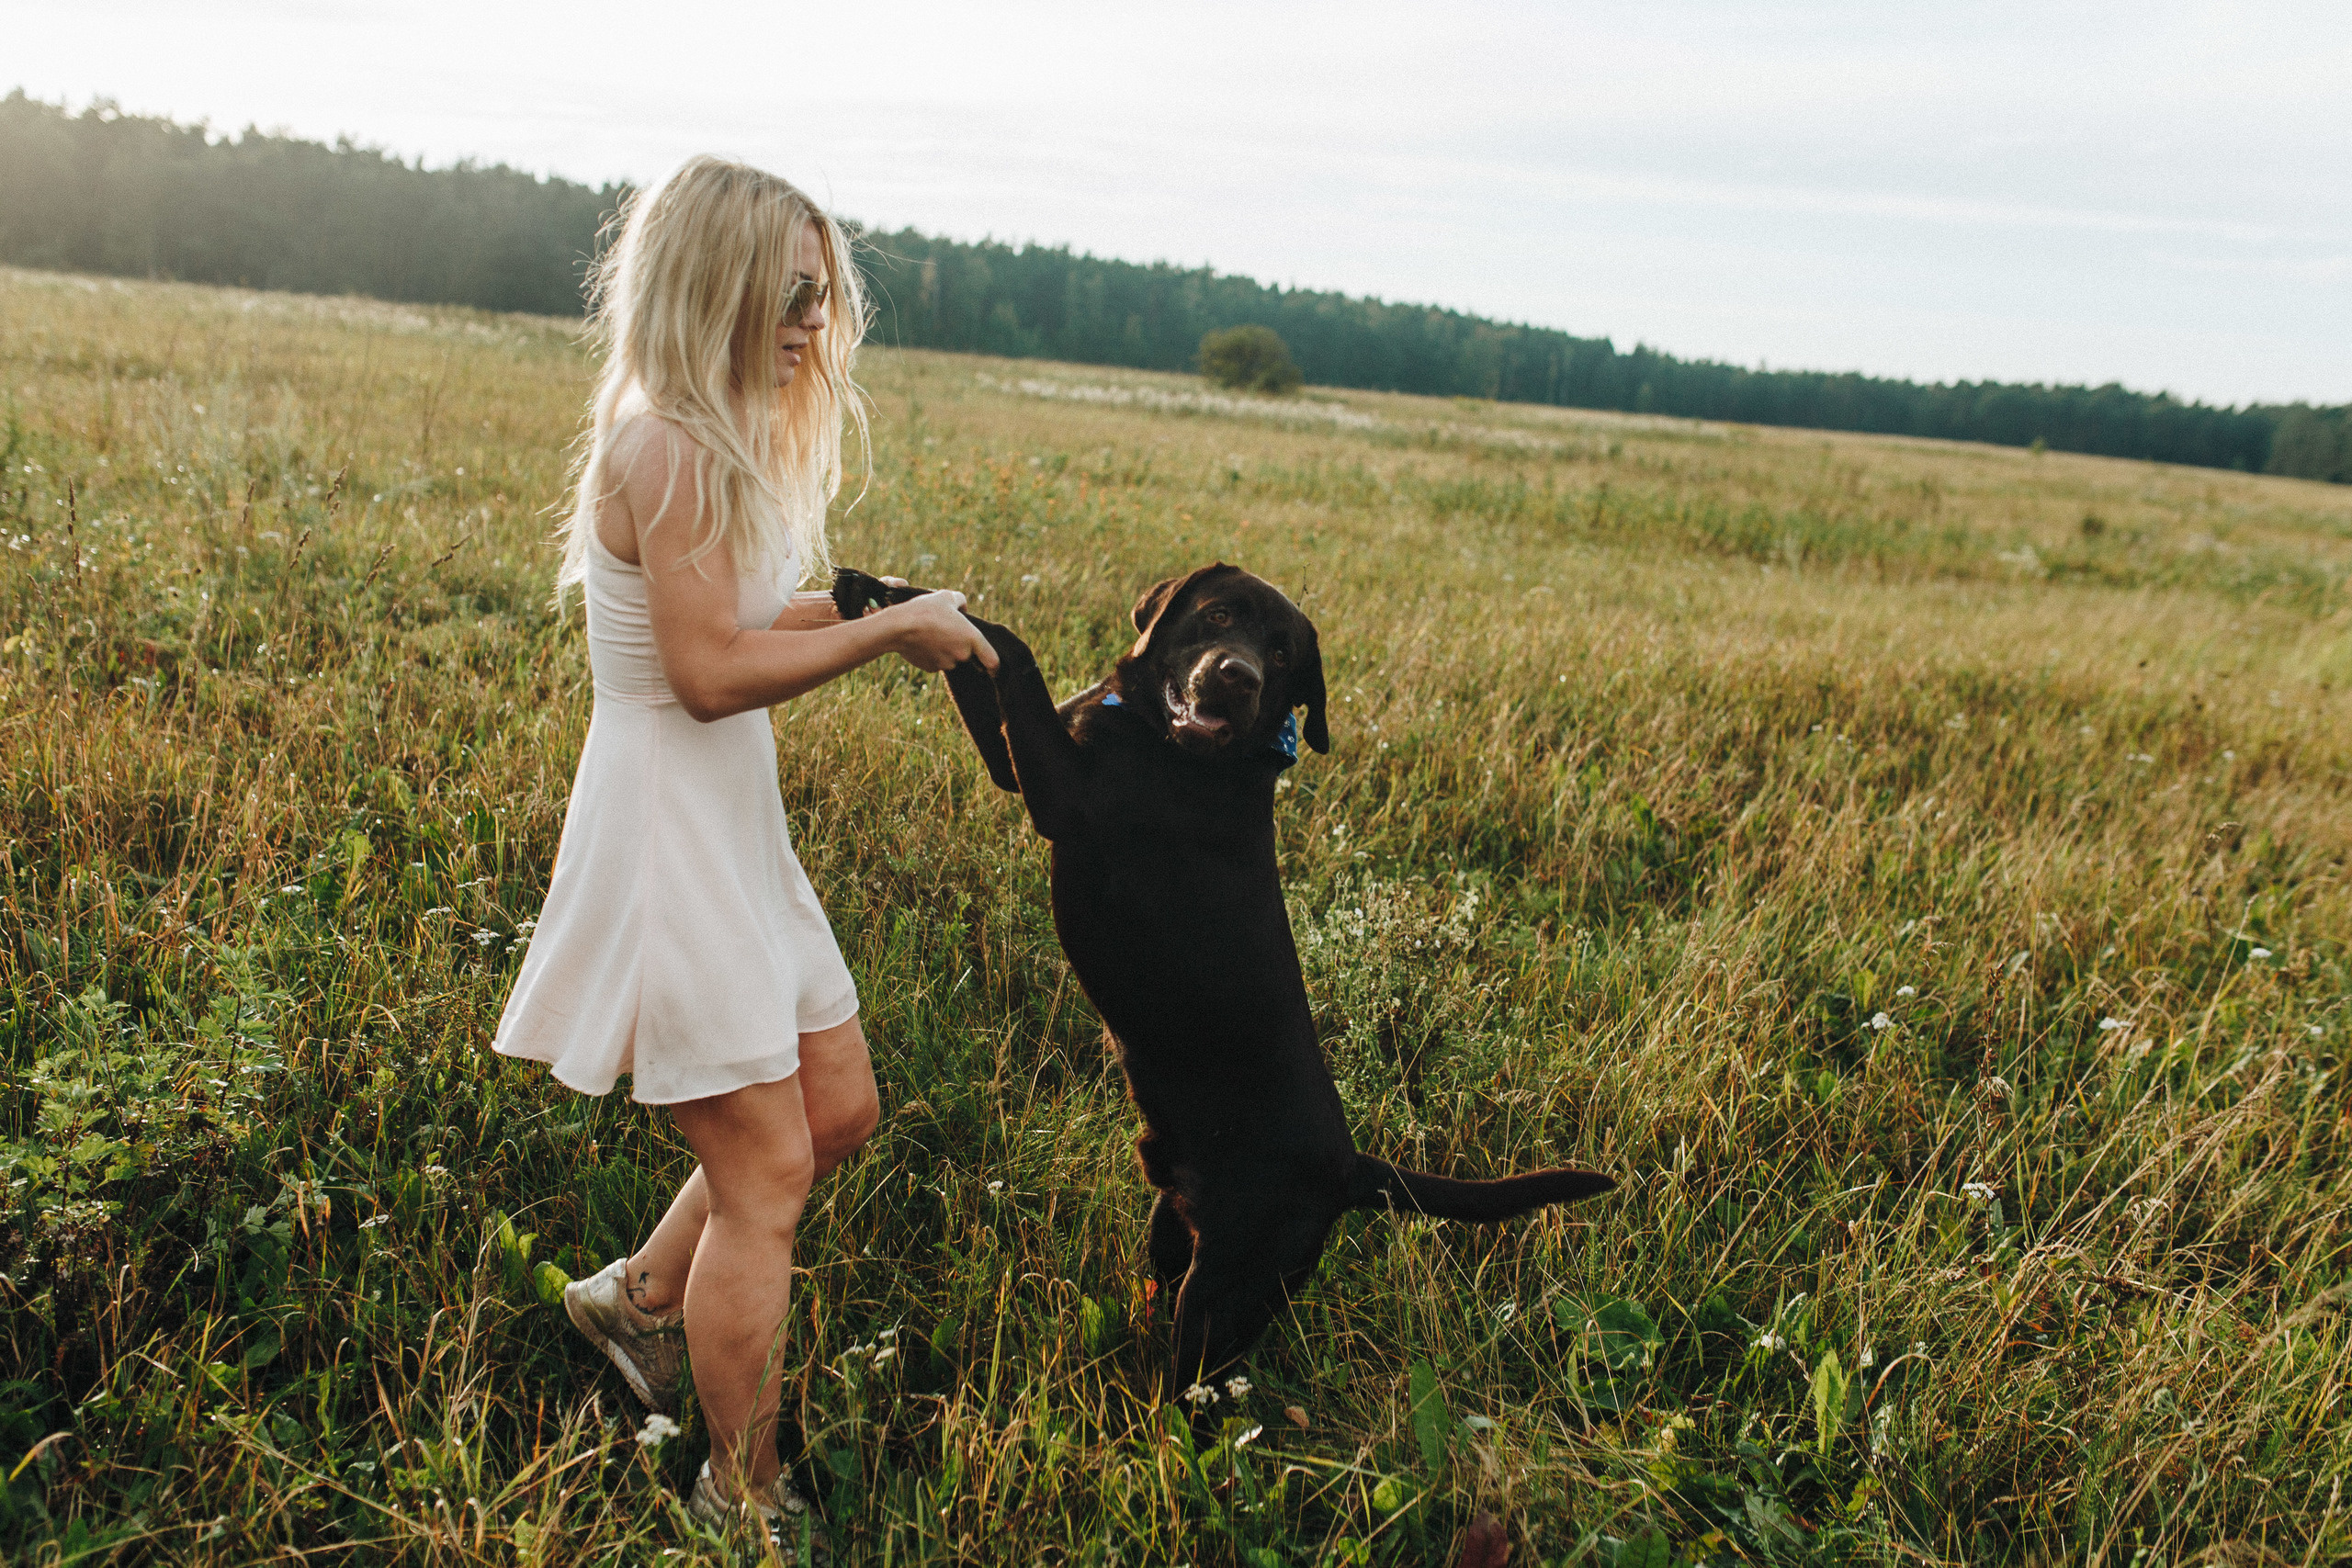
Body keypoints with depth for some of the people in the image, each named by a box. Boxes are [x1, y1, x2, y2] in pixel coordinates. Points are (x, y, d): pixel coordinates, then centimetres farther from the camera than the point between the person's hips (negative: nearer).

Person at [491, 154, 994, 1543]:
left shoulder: (714, 443, 11)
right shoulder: (666, 450, -19)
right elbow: (709, 670, -23)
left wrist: (870, 612, -1)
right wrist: (887, 631, -16)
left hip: (736, 829, 10)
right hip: (668, 835, -10)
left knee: (840, 1109, 17)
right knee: (767, 1175, 0)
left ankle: (638, 1295, 37)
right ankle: (745, 1502, 18)